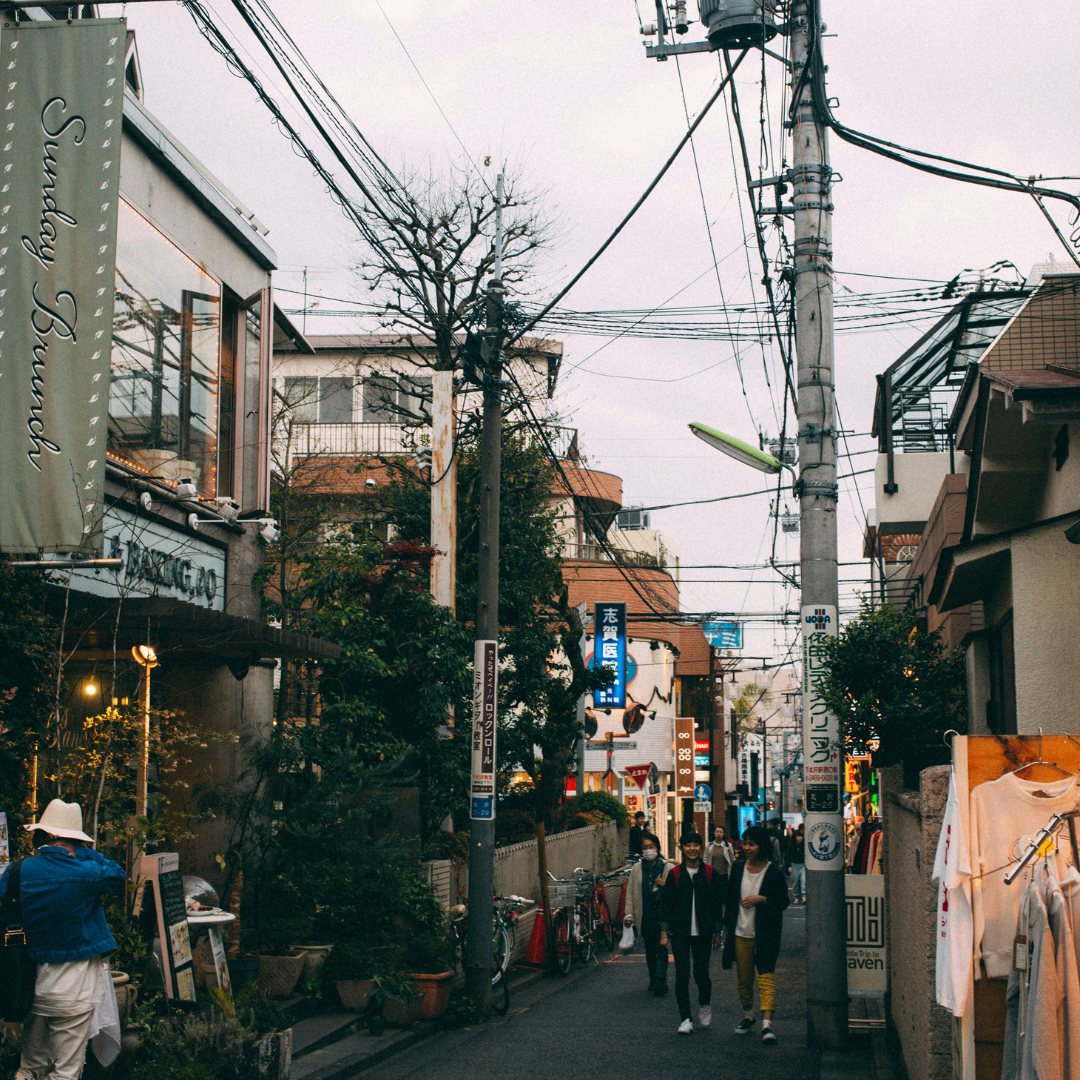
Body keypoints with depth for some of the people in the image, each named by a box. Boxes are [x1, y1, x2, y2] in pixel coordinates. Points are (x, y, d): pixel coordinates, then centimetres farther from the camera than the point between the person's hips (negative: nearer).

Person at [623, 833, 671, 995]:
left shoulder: (668, 868, 1)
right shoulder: (636, 869, 9)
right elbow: (630, 892, 11)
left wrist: (665, 885, -17)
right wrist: (629, 914, 5)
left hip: (662, 916, -3)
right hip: (645, 916, 3)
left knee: (661, 949, -9)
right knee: (650, 951, 11)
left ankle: (660, 981, -10)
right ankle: (653, 980, 21)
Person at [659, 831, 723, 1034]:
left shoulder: (709, 873, 3)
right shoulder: (675, 874, 2)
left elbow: (717, 903, 8)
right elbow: (665, 904, 4)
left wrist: (717, 932, 6)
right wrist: (664, 932, -1)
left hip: (703, 933, 0)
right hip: (679, 933, 0)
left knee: (702, 974, -2)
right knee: (682, 975, -2)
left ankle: (705, 1004, 29)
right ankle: (685, 1019, 5)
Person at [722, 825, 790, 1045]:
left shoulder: (773, 872, -6)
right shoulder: (738, 868, 6)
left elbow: (783, 901, -4)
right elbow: (730, 897, 14)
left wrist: (761, 899, -16)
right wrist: (728, 922, 10)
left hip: (765, 934, -4)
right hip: (740, 933, 4)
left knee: (766, 977, -11)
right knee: (744, 978, 12)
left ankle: (767, 1023, -18)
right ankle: (748, 1016, 30)